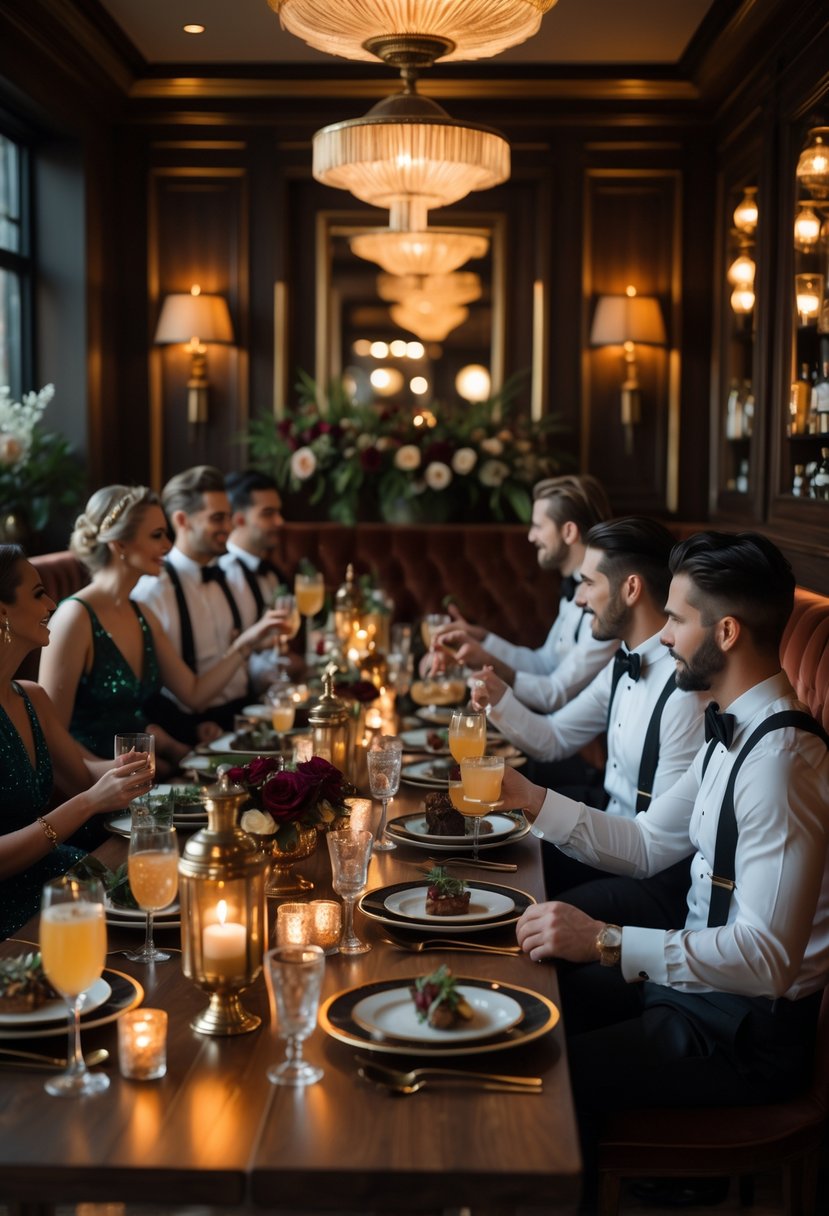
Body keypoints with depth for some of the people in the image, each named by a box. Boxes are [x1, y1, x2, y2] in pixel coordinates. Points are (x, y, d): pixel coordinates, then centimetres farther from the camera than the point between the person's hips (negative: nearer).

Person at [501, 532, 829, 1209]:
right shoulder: (734, 735, 5)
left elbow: (767, 958, -30)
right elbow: (646, 847, 13)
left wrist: (607, 943, -32)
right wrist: (530, 799, 7)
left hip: (747, 1032, -10)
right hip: (695, 980, 10)